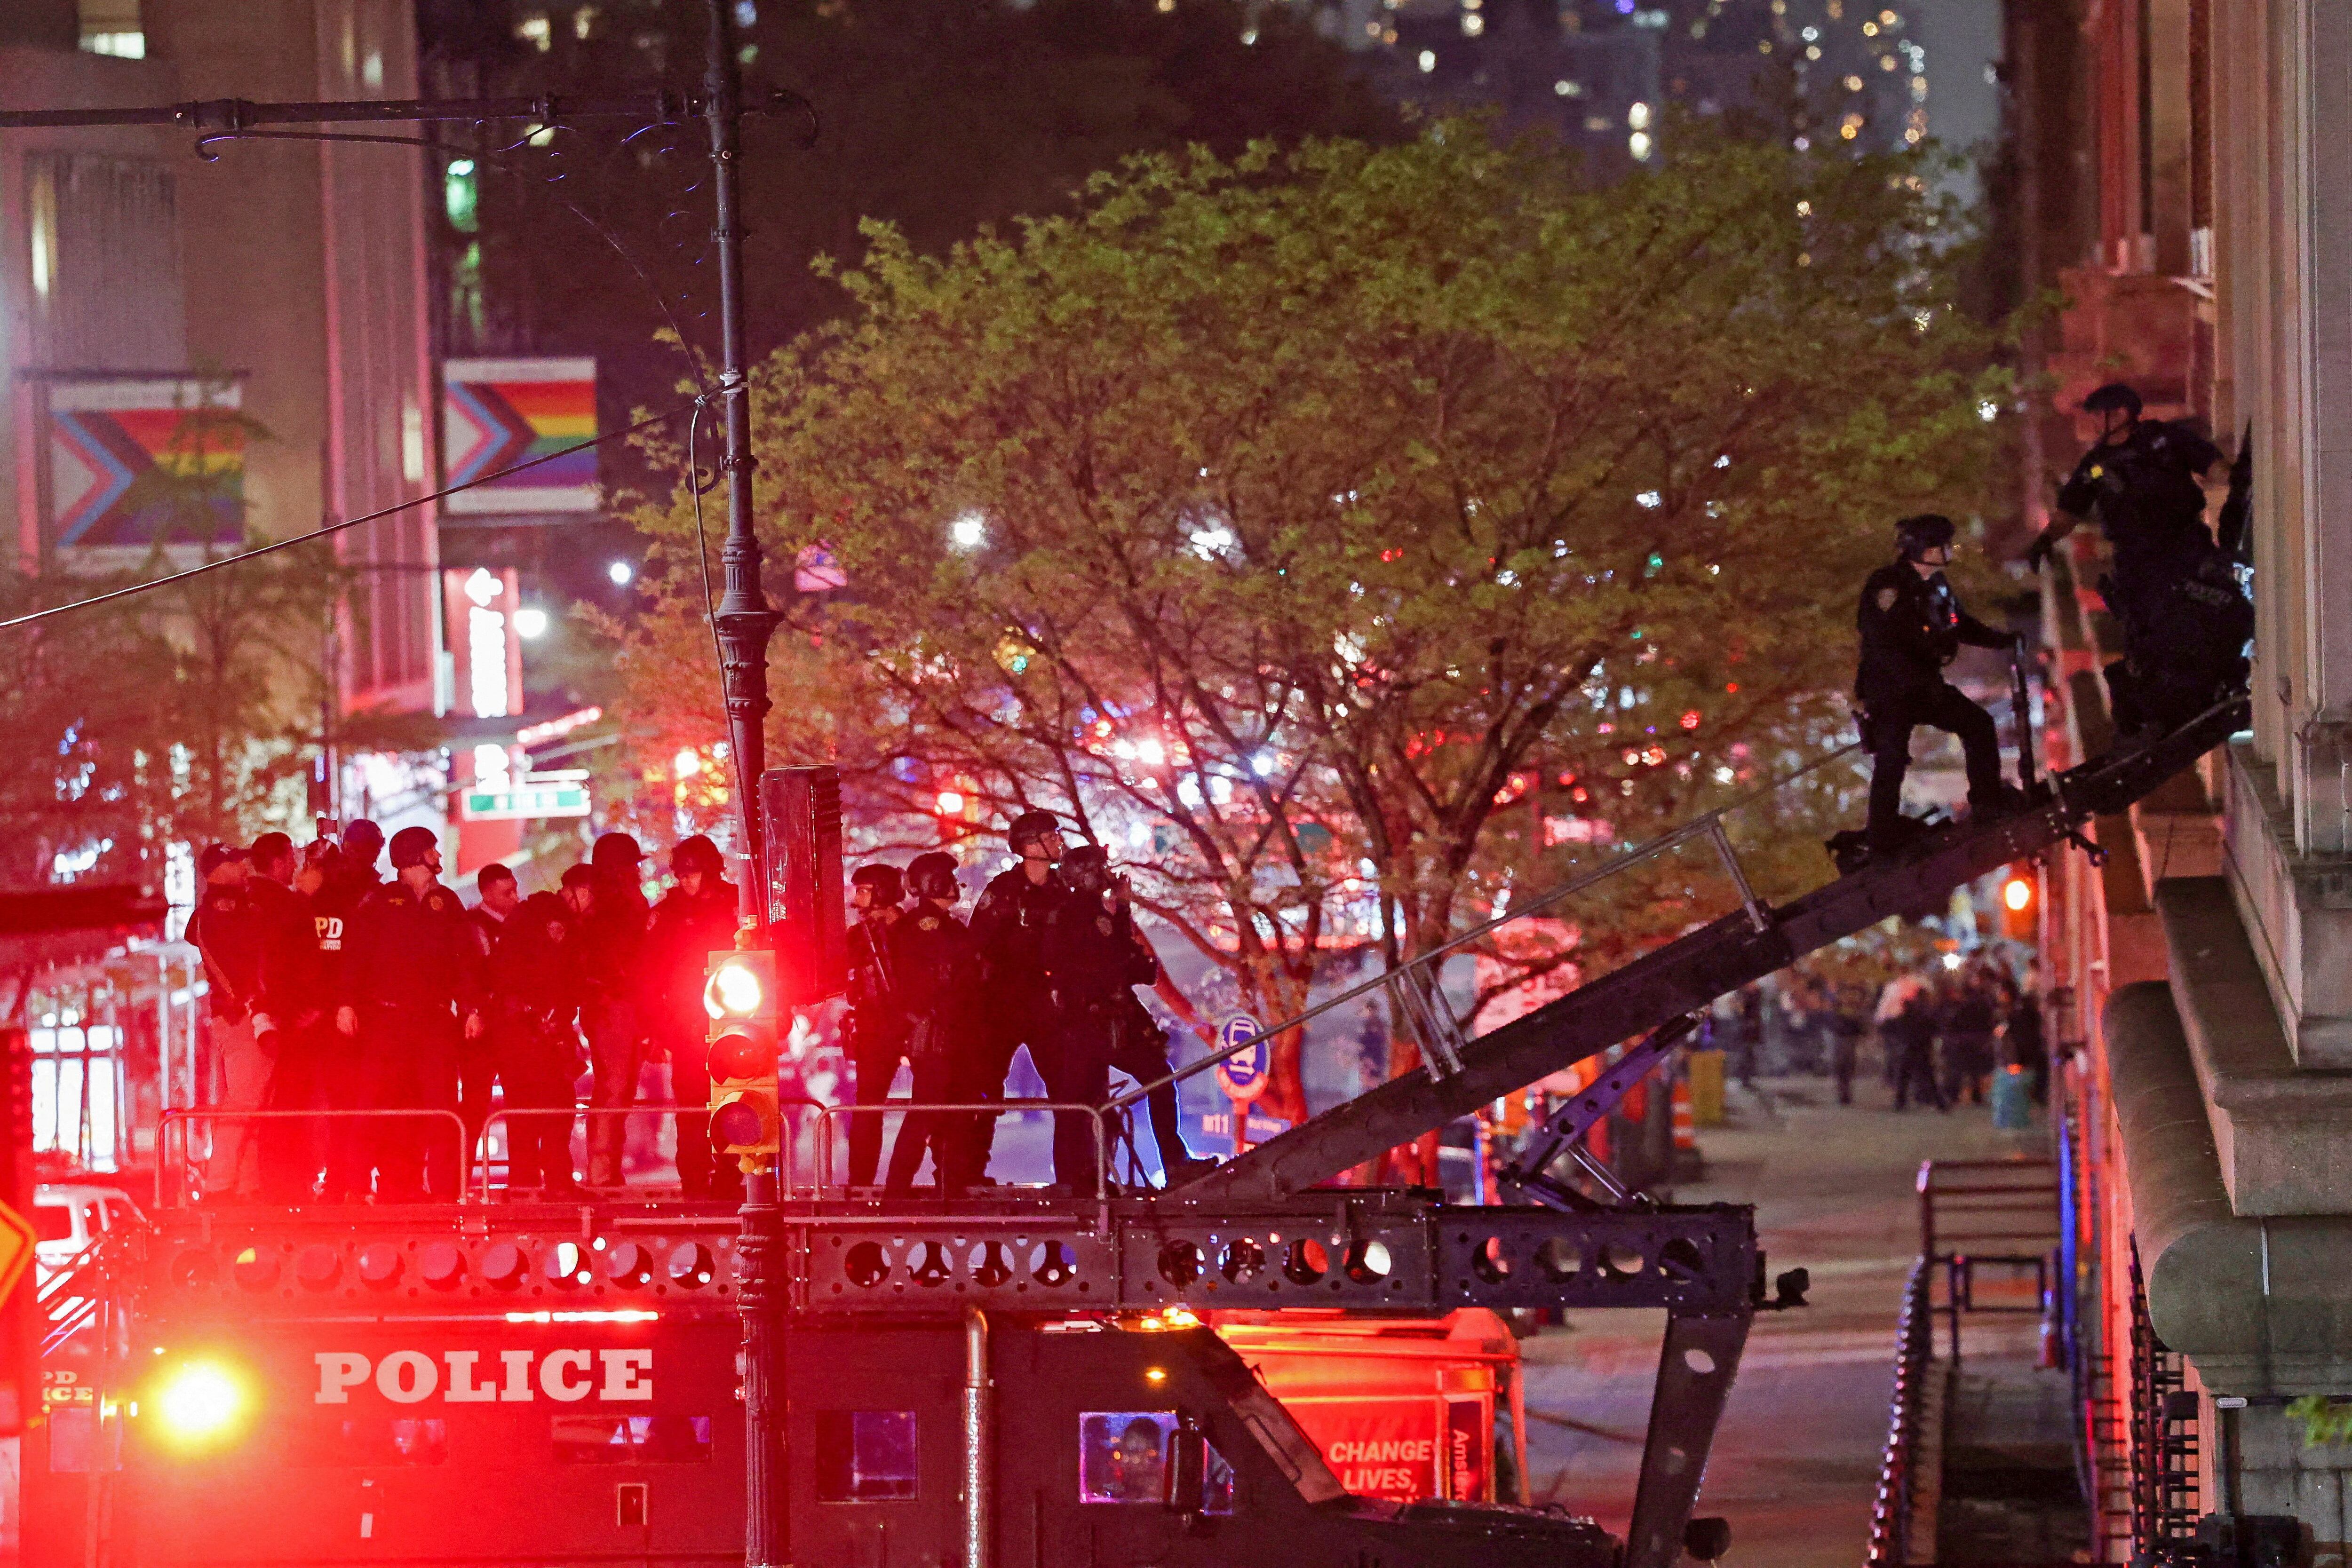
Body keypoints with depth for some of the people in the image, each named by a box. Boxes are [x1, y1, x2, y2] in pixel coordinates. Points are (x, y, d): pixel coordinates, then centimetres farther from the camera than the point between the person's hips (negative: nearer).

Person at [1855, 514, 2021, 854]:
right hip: (1889, 689, -8)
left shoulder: (1935, 584, 5)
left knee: (1978, 724, 8)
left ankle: (1987, 797, 20)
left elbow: (1960, 625, 17)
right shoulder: (1889, 587, -22)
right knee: (1892, 761, -10)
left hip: (1925, 684, 8)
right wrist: (1922, 681, -33)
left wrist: (2002, 640, 3)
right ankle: (1883, 836, 2)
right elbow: (1884, 646, -29)